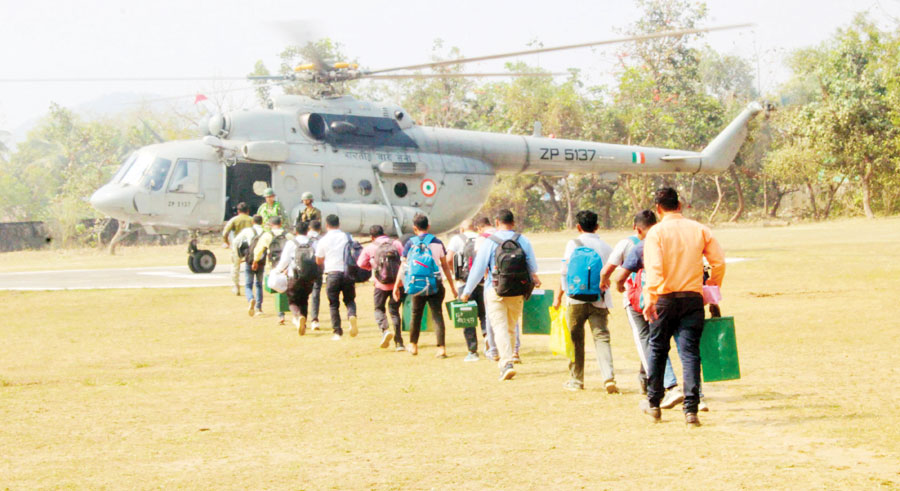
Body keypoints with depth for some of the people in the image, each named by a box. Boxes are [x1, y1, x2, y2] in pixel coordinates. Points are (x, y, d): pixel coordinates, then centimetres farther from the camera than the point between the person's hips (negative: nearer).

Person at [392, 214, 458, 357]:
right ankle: (441, 348, -11)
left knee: (416, 314, 17)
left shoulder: (410, 243, 2)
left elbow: (403, 266, 3)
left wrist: (397, 286, 10)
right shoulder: (437, 242, 2)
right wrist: (452, 286, 11)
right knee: (437, 314, -1)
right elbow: (445, 266, 4)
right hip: (435, 284, -1)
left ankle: (413, 345, 29)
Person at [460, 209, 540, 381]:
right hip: (517, 293, 3)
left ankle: (507, 362, -21)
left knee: (499, 327, -4)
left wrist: (467, 292, 4)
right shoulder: (523, 241, 3)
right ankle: (506, 363, 23)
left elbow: (478, 269, -5)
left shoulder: (489, 243, -5)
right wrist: (535, 280, 32)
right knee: (511, 328, 16)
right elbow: (533, 267, 9)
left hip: (495, 292, -3)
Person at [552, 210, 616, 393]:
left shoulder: (573, 244, -1)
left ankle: (576, 380, 17)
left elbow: (564, 273, 1)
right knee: (602, 338, -3)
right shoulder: (605, 247, 1)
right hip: (598, 301, 0)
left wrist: (558, 296, 10)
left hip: (575, 301, 0)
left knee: (576, 340, 10)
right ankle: (608, 377, -21)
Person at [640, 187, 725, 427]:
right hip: (693, 297, 2)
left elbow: (654, 267, -17)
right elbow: (719, 263, 3)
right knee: (690, 352, -1)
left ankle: (653, 404, 26)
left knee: (657, 350, 14)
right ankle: (691, 409, -12)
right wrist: (712, 290, 17)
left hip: (665, 298, -2)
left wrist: (649, 298, -21)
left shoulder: (656, 232, -5)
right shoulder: (700, 230, 5)